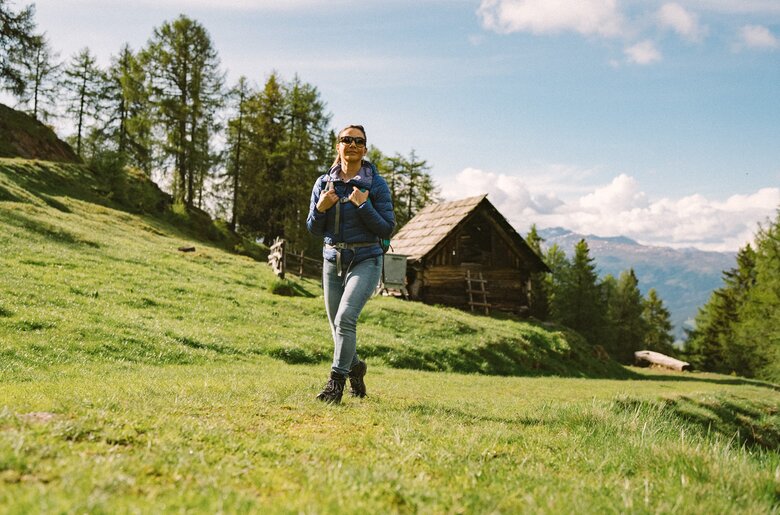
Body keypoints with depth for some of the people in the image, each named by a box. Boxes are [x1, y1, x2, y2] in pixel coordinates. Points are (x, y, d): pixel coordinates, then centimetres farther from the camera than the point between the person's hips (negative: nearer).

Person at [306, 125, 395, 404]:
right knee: (337, 325, 12)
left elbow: (387, 229, -7)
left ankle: (336, 382, -11)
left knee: (345, 319, -21)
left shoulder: (376, 184, -4)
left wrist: (363, 205, -18)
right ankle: (355, 367, 39)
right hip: (333, 260, 4)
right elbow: (314, 230, 9)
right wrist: (320, 208, -11)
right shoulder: (324, 182, 6)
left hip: (365, 260, -4)